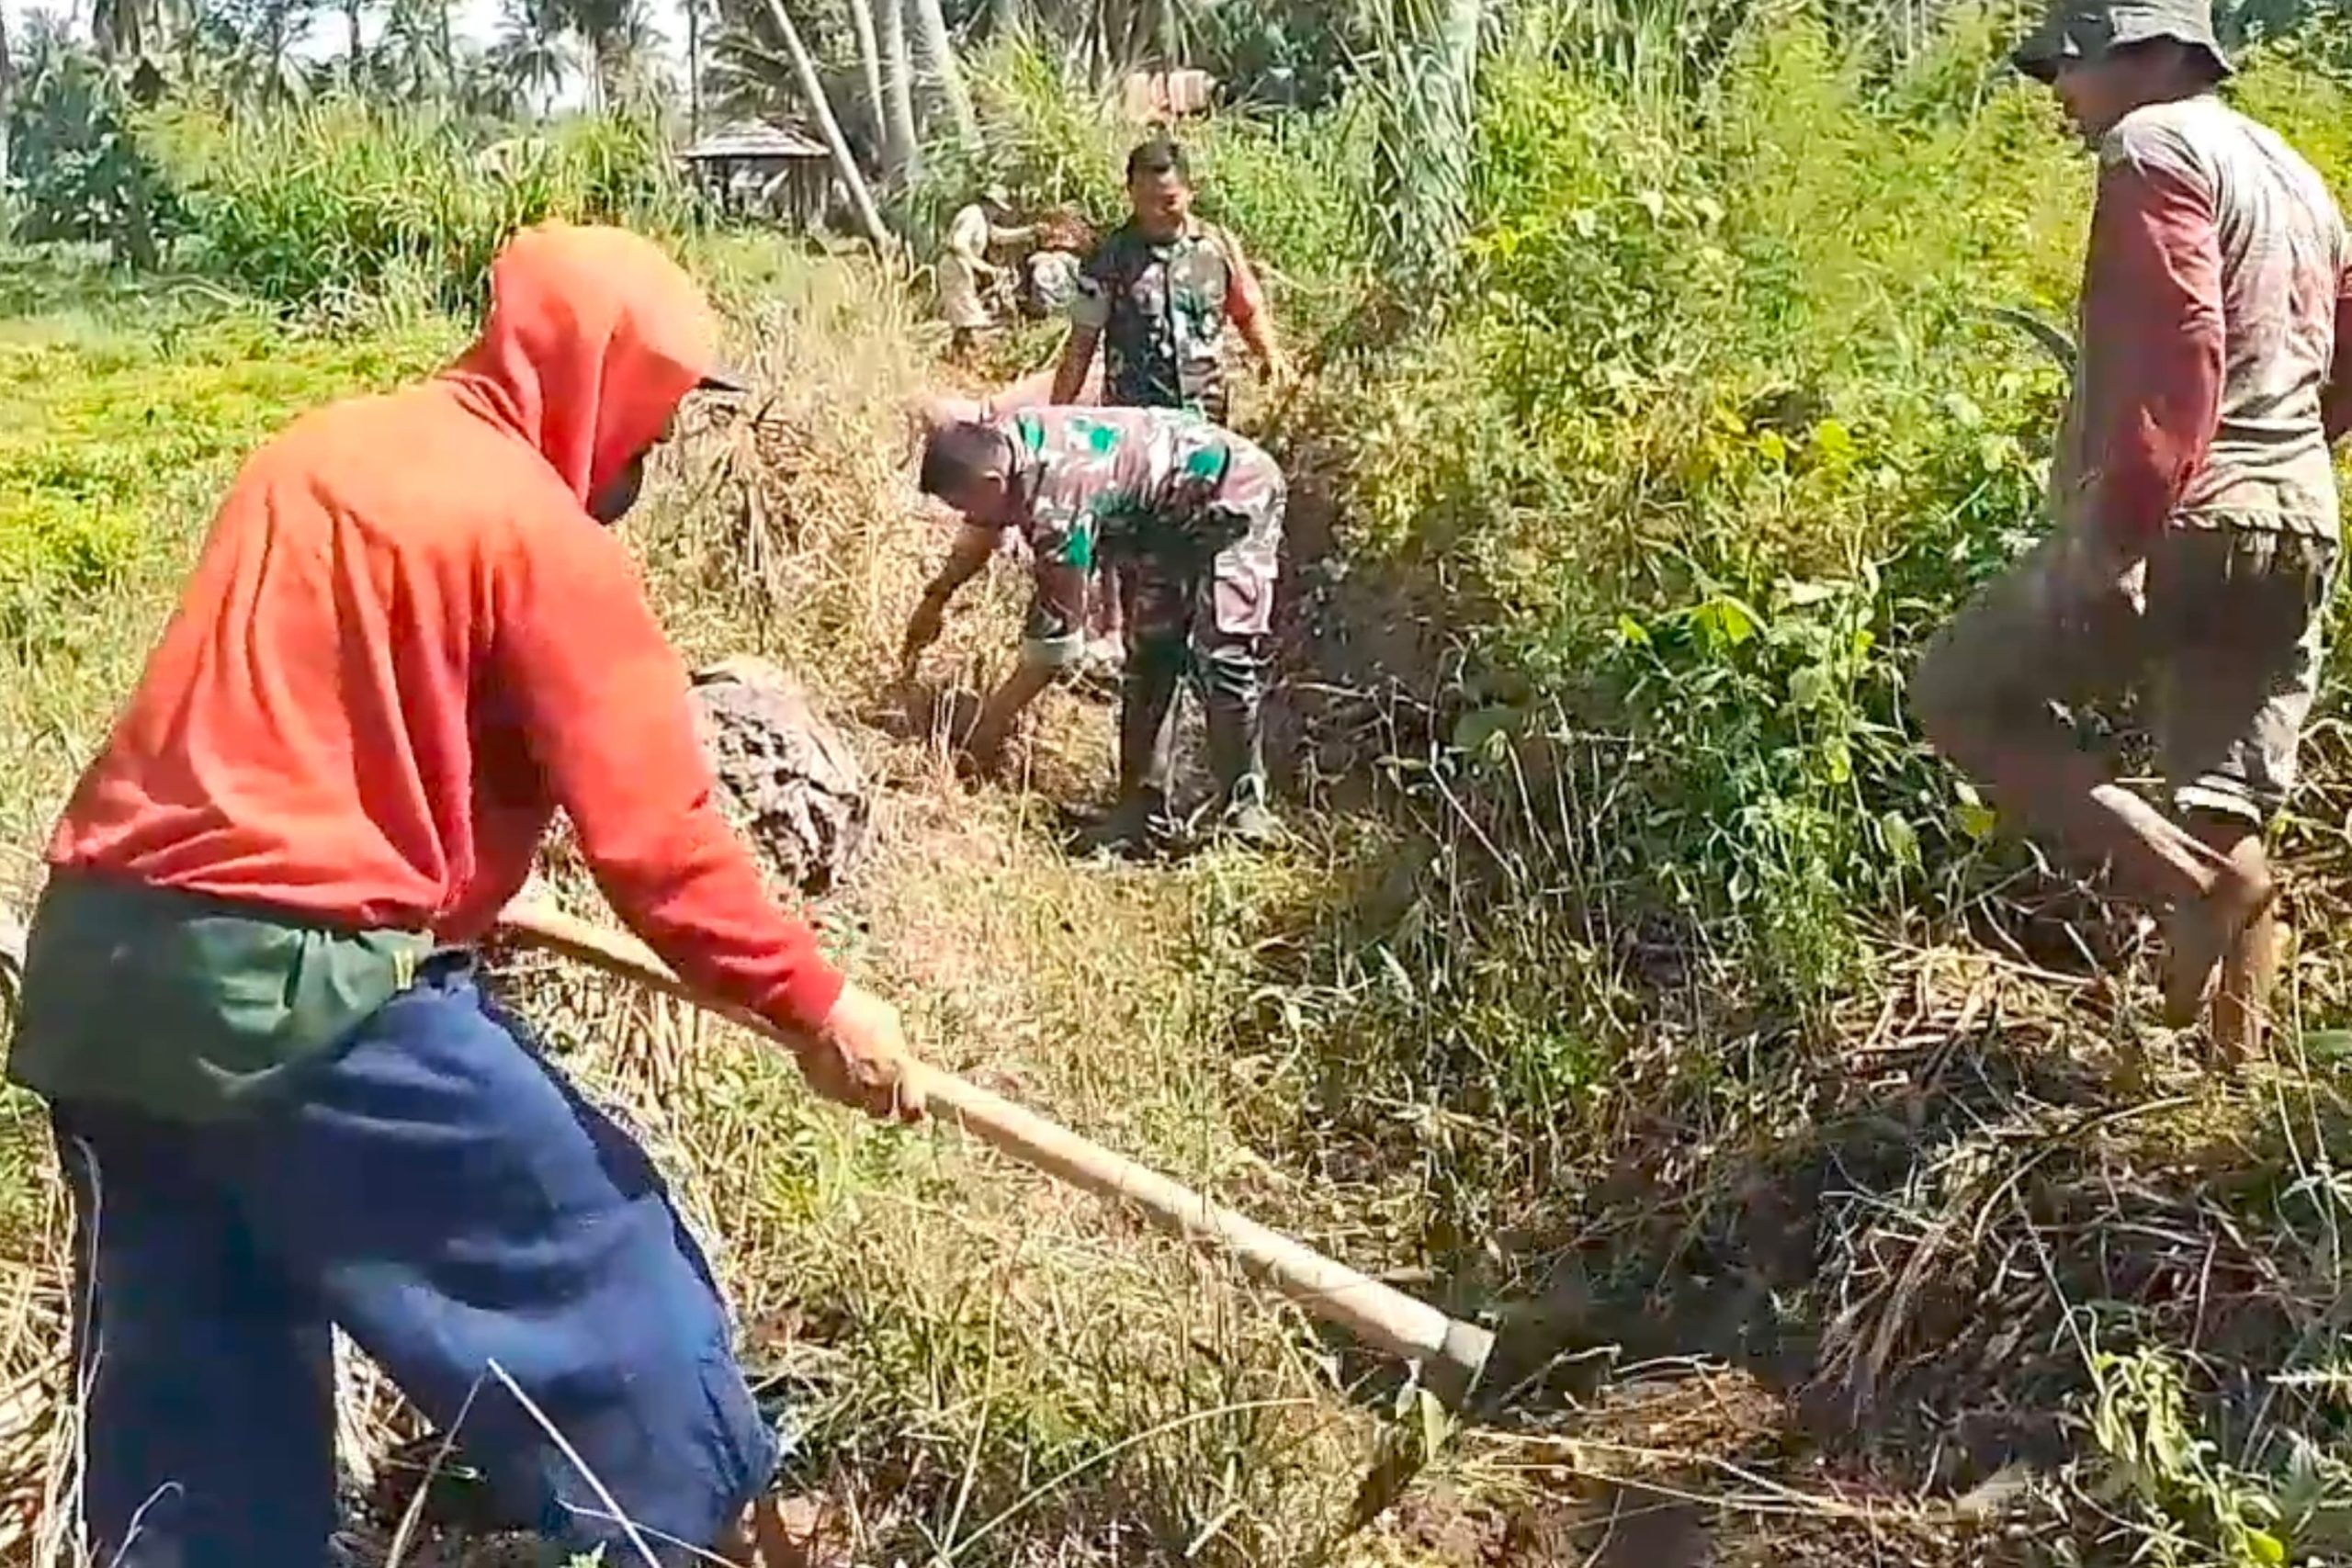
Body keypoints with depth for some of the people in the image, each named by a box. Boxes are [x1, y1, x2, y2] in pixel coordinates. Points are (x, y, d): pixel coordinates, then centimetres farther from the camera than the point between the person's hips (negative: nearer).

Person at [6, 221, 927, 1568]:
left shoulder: (320, 454, 15)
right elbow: (654, 840, -12)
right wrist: (816, 1000, -2)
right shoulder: (542, 534, -9)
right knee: (602, 1280, 8)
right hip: (295, 987, -9)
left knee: (197, 1381, 19)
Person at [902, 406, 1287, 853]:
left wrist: (996, 716, -18)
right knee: (1148, 653, 6)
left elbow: (1058, 636, -28)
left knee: (1222, 656, -19)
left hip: (1235, 499, -10)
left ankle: (1245, 808, -9)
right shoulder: (999, 442, -10)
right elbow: (981, 530, 14)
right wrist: (935, 599, 20)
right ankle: (1144, 814, 8)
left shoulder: (1055, 503, -36)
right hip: (1171, 519, 10)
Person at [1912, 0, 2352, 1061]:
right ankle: (2238, 1061, 16)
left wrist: (2119, 525, -27)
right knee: (2230, 814, 13)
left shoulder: (2153, 150, -8)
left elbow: (2178, 348, -22)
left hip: (2178, 524, -9)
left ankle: (2190, 878, -6)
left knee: (1958, 692, 5)